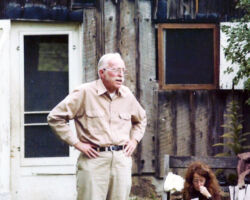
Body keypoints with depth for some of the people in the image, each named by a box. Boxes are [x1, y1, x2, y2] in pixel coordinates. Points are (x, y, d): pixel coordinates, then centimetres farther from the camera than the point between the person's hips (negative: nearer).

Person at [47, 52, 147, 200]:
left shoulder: (127, 95, 13)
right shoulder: (85, 92, -4)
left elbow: (141, 119, 33)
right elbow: (55, 117, -4)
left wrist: (134, 140, 16)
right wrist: (77, 143, -7)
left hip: (122, 160, 5)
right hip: (94, 160, -5)